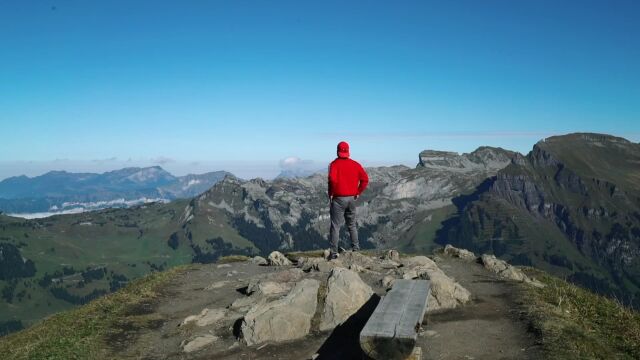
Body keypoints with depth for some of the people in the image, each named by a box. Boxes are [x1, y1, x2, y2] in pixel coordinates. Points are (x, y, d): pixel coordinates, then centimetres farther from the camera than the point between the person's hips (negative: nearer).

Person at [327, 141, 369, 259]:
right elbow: (365, 179, 0)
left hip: (338, 198, -5)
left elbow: (332, 179, -24)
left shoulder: (335, 163, -9)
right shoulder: (355, 164, 5)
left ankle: (334, 252, 0)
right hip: (352, 198, 5)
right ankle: (356, 249, 22)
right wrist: (358, 192, 7)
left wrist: (331, 194, -11)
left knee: (335, 226, 0)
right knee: (352, 225, 19)